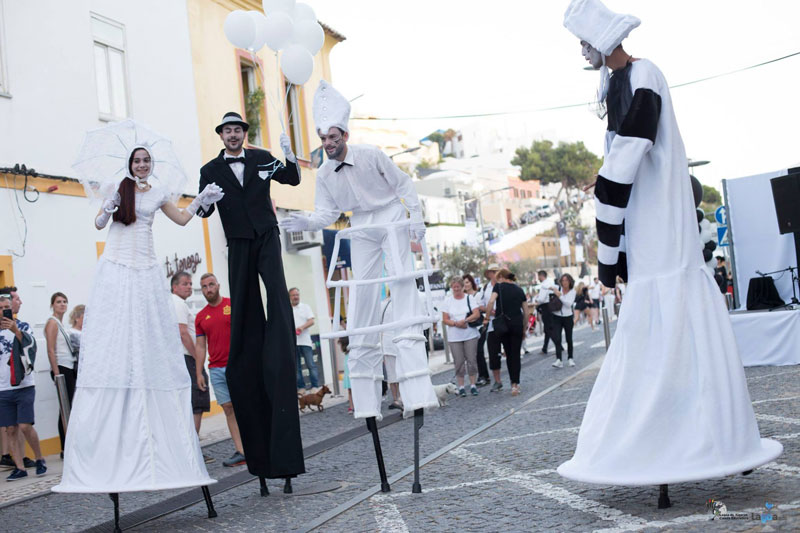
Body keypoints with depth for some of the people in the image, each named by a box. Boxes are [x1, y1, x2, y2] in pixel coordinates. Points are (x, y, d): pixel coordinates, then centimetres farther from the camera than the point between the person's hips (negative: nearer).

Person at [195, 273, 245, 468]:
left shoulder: (234, 305, 1)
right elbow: (200, 346, 13)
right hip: (216, 369, 4)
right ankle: (240, 451, 3)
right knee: (229, 409, 1)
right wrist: (199, 373, 7)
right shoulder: (200, 317, 12)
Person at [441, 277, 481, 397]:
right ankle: (461, 387, 8)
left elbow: (477, 314, -5)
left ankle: (473, 385, 10)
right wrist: (456, 323, -16)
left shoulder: (469, 298, 4)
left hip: (470, 335, 0)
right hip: (454, 337, 0)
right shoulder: (448, 301, 5)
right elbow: (445, 320, 1)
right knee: (459, 362, 0)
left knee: (472, 360, 0)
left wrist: (464, 321, -17)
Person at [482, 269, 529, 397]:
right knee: (515, 355, 5)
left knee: (509, 354, 11)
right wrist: (524, 329, 19)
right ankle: (515, 384, 0)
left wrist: (486, 317, -6)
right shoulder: (519, 290, 12)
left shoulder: (499, 286, 2)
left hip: (502, 323, -1)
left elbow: (491, 301, -16)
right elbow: (526, 312, 12)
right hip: (517, 323, 1)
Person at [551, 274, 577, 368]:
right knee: (557, 338, -12)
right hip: (557, 317, 0)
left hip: (568, 317, 0)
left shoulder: (573, 292, -2)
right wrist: (551, 289, -16)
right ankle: (559, 360, -16)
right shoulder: (557, 288, -1)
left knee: (569, 339, 10)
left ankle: (570, 358, 24)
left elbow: (569, 304, -16)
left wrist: (560, 296, -22)